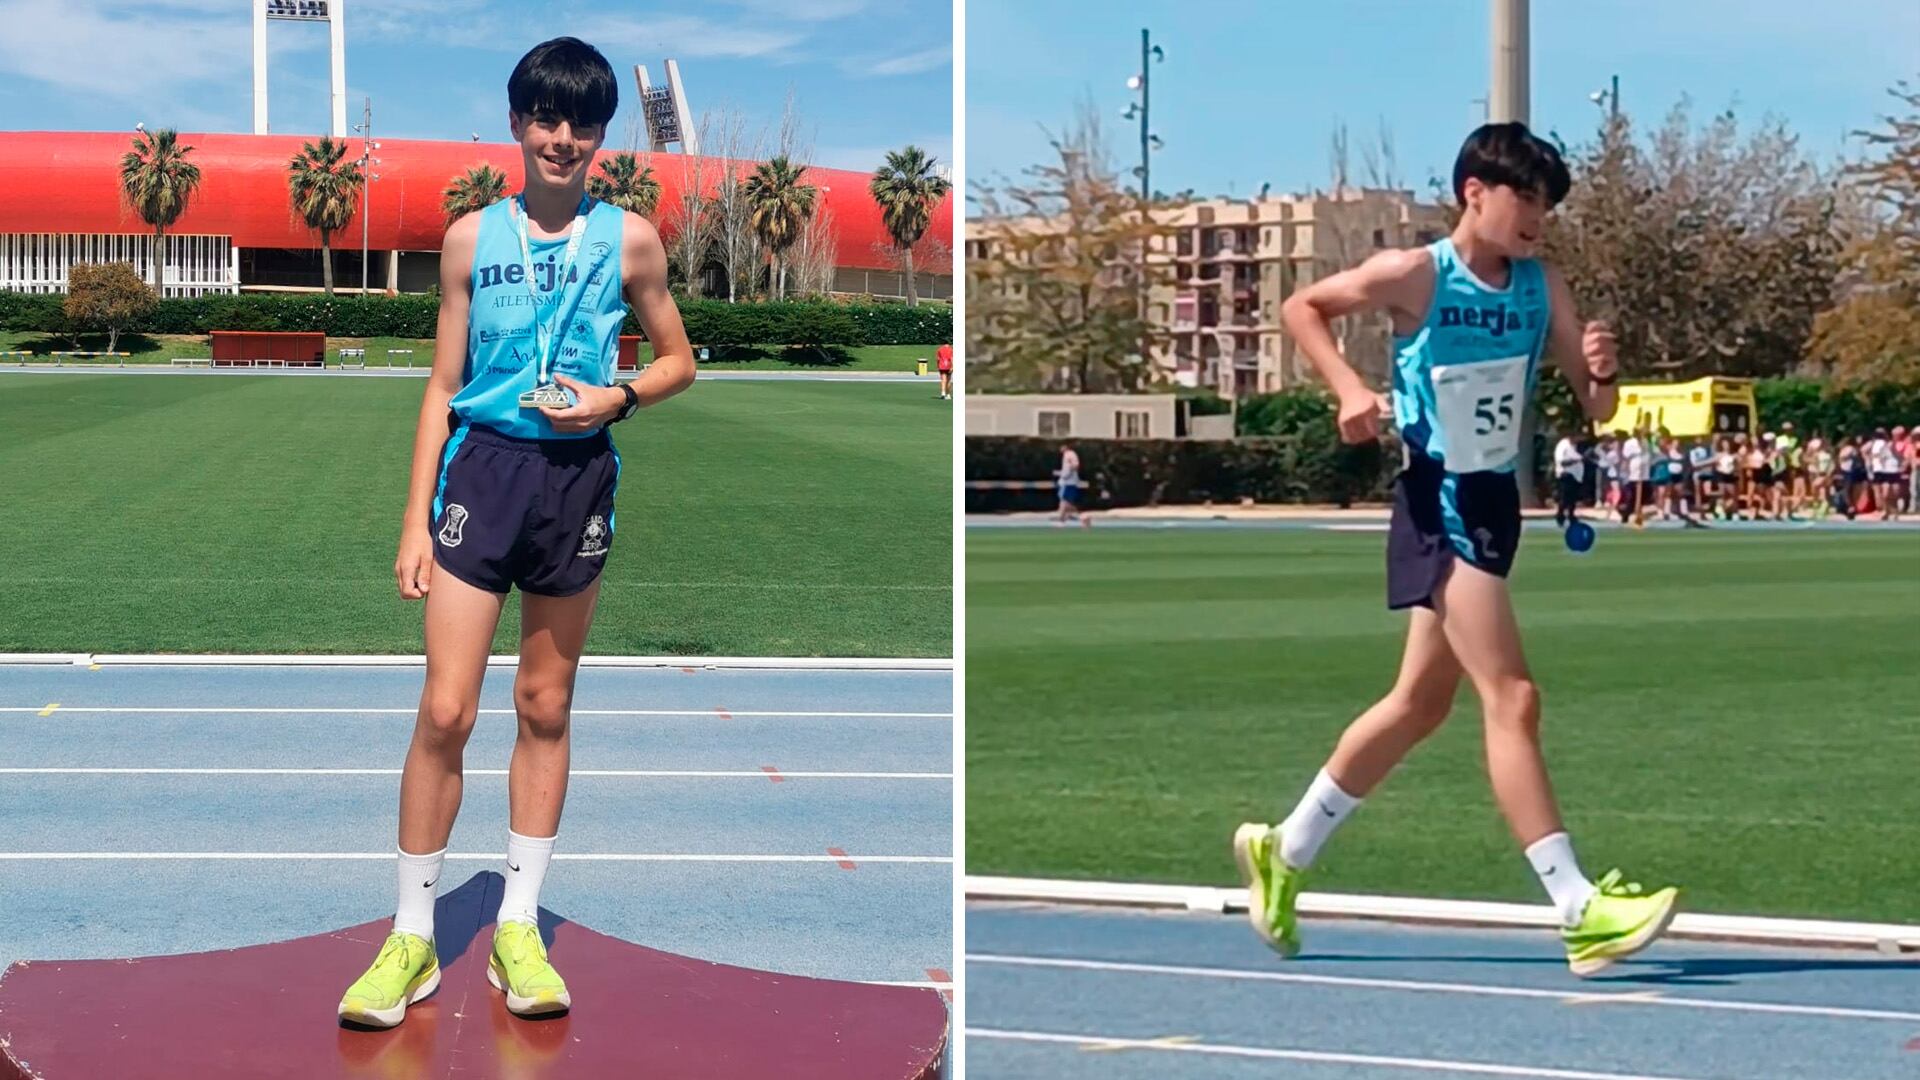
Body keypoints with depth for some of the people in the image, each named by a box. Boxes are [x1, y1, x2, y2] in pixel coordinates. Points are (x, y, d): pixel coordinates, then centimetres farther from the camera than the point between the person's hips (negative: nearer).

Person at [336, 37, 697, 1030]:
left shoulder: (630, 240, 2)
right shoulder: (473, 237, 2)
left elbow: (677, 360, 11)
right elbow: (443, 383, 5)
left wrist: (616, 399, -10)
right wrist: (415, 520, 1)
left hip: (578, 480, 1)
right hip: (481, 467, -1)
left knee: (546, 709, 10)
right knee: (445, 710, -6)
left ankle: (518, 932, 19)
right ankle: (411, 939, 3)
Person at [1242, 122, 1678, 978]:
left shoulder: (1544, 287, 3)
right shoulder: (1416, 274, -11)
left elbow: (1595, 407, 4)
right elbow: (1301, 307, 2)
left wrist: (1603, 371, -18)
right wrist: (1348, 387, -11)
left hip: (1497, 503, 8)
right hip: (1439, 502, -8)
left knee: (1421, 701, 17)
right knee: (1512, 698, -14)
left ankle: (1283, 852, 33)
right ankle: (1581, 913, -16)